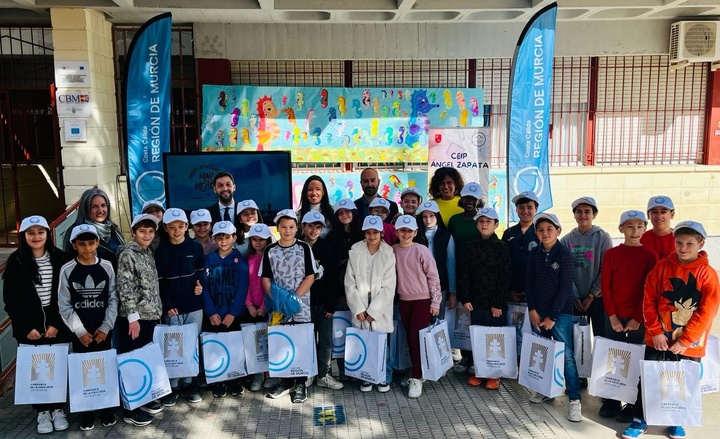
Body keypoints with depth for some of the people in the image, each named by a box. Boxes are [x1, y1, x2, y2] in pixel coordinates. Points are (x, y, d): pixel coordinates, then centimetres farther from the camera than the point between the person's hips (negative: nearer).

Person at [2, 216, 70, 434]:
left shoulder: (59, 258, 0)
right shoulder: (16, 261, -1)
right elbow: (10, 299, -1)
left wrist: (57, 324, -8)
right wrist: (26, 327, -7)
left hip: (57, 324, 0)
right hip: (29, 327, 0)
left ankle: (58, 409, 18)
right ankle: (42, 411, 17)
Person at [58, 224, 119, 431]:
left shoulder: (106, 267, -1)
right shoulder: (67, 270, -4)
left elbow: (113, 299, 0)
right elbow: (64, 306, -4)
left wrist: (105, 327, -7)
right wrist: (80, 330, -9)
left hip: (103, 330, 1)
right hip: (79, 332, -1)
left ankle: (106, 408, 20)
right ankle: (87, 412, 17)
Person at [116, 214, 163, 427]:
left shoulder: (149, 253, 11)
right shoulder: (127, 254, -11)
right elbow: (124, 288, -16)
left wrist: (156, 310, 14)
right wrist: (133, 316, -18)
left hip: (149, 315, 7)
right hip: (132, 317, -7)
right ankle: (130, 409, 9)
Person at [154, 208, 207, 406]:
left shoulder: (196, 247, 2)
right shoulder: (160, 250, -1)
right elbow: (158, 281, -2)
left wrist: (201, 284, -8)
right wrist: (167, 305, -10)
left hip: (194, 306, 2)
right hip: (171, 307, -1)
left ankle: (187, 383, 22)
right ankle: (172, 386, 15)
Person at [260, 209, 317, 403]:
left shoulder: (304, 248, -1)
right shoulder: (270, 250, 4)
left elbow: (310, 277, -5)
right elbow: (266, 279, 4)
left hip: (301, 306, -2)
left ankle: (300, 383, 13)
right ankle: (285, 380, 24)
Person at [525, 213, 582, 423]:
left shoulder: (565, 254, -10)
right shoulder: (534, 254, 4)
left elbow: (565, 288, -12)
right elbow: (529, 283, 7)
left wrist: (552, 316, -12)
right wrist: (532, 310, -3)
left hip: (560, 312, -5)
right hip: (537, 311, 5)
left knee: (566, 355, -5)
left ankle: (574, 400, 3)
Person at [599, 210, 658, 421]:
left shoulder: (650, 256, -2)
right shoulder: (611, 254, 1)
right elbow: (605, 286, 0)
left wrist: (638, 318, -8)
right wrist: (612, 315, -7)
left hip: (638, 319, -1)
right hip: (614, 317, 1)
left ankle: (633, 404, 17)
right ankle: (610, 401, 18)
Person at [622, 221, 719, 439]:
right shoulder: (662, 267, -3)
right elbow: (648, 301, -2)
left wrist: (685, 340, -12)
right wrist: (656, 332, -9)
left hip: (689, 344, -1)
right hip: (658, 339, 1)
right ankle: (640, 420, 22)